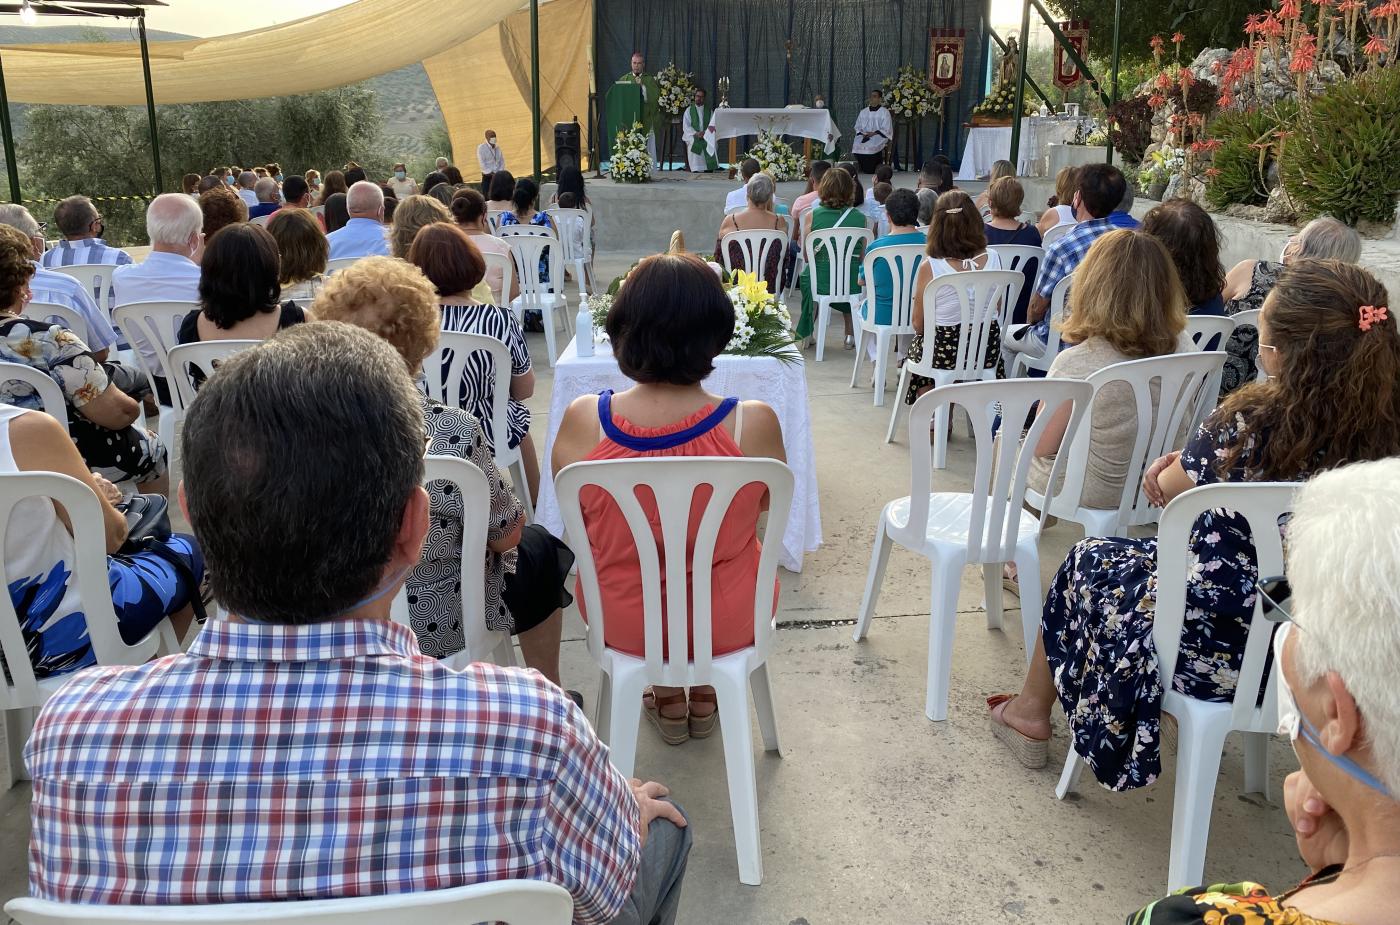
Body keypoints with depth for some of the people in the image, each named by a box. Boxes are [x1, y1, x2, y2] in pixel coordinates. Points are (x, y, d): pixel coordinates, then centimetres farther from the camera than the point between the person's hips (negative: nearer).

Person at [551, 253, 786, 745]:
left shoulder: (582, 420, -22)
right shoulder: (754, 424, -25)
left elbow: (574, 514, -2)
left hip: (622, 622, 1)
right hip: (730, 623, 0)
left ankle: (667, 698, 45)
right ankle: (704, 695, 47)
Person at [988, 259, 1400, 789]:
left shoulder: (1249, 424, -25)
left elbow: (1165, 491, -6)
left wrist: (1181, 467, 13)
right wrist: (1195, 468, 1)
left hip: (1220, 649, -6)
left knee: (1090, 562, 21)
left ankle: (1031, 715, 40)